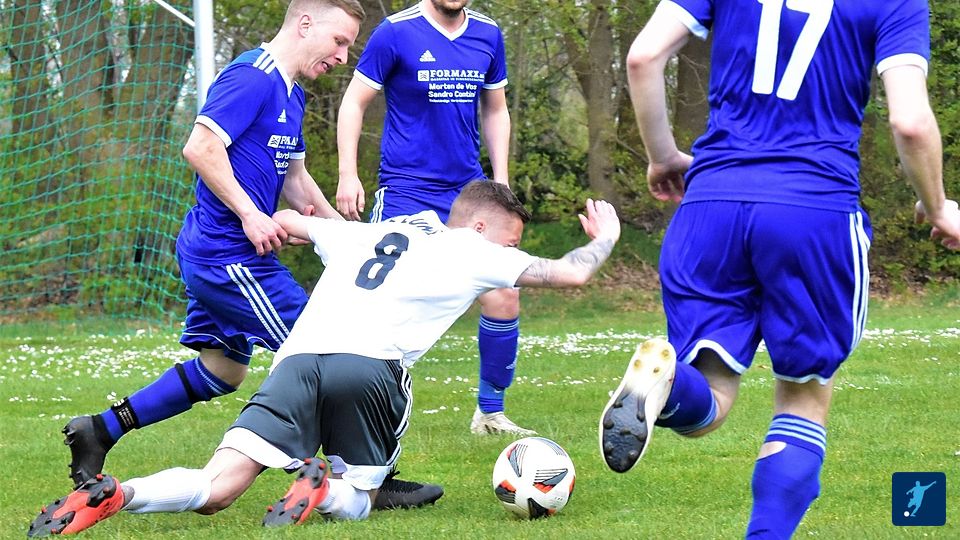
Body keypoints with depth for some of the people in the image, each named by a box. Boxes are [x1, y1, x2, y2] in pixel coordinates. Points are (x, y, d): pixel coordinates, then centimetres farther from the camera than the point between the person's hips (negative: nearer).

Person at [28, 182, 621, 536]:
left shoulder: (362, 234, 32)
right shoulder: (473, 250, 20)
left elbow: (286, 220, 45)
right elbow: (570, 273, 22)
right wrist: (604, 239, 44)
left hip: (298, 358, 4)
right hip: (371, 364, -3)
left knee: (215, 491, -5)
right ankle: (325, 488, -16)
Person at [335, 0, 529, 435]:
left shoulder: (487, 36, 6)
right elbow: (354, 103, -3)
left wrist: (500, 180, 11)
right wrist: (348, 175, -10)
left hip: (470, 191, 5)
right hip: (406, 193, -5)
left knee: (504, 299, 0)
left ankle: (490, 412, 16)